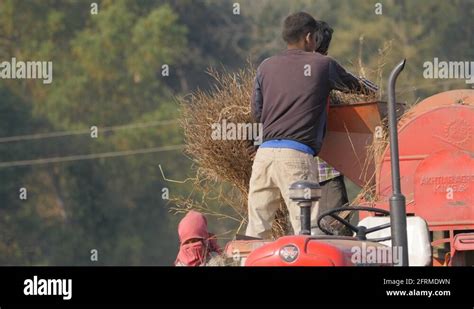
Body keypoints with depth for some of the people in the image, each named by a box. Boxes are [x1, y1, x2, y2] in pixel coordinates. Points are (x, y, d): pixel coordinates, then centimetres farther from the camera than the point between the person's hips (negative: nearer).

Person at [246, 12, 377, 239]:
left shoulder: (266, 67, 13)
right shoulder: (322, 65, 6)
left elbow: (257, 112, 17)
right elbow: (351, 84, 25)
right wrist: (366, 89, 48)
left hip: (265, 152, 4)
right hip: (298, 155, -4)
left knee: (256, 229, 8)